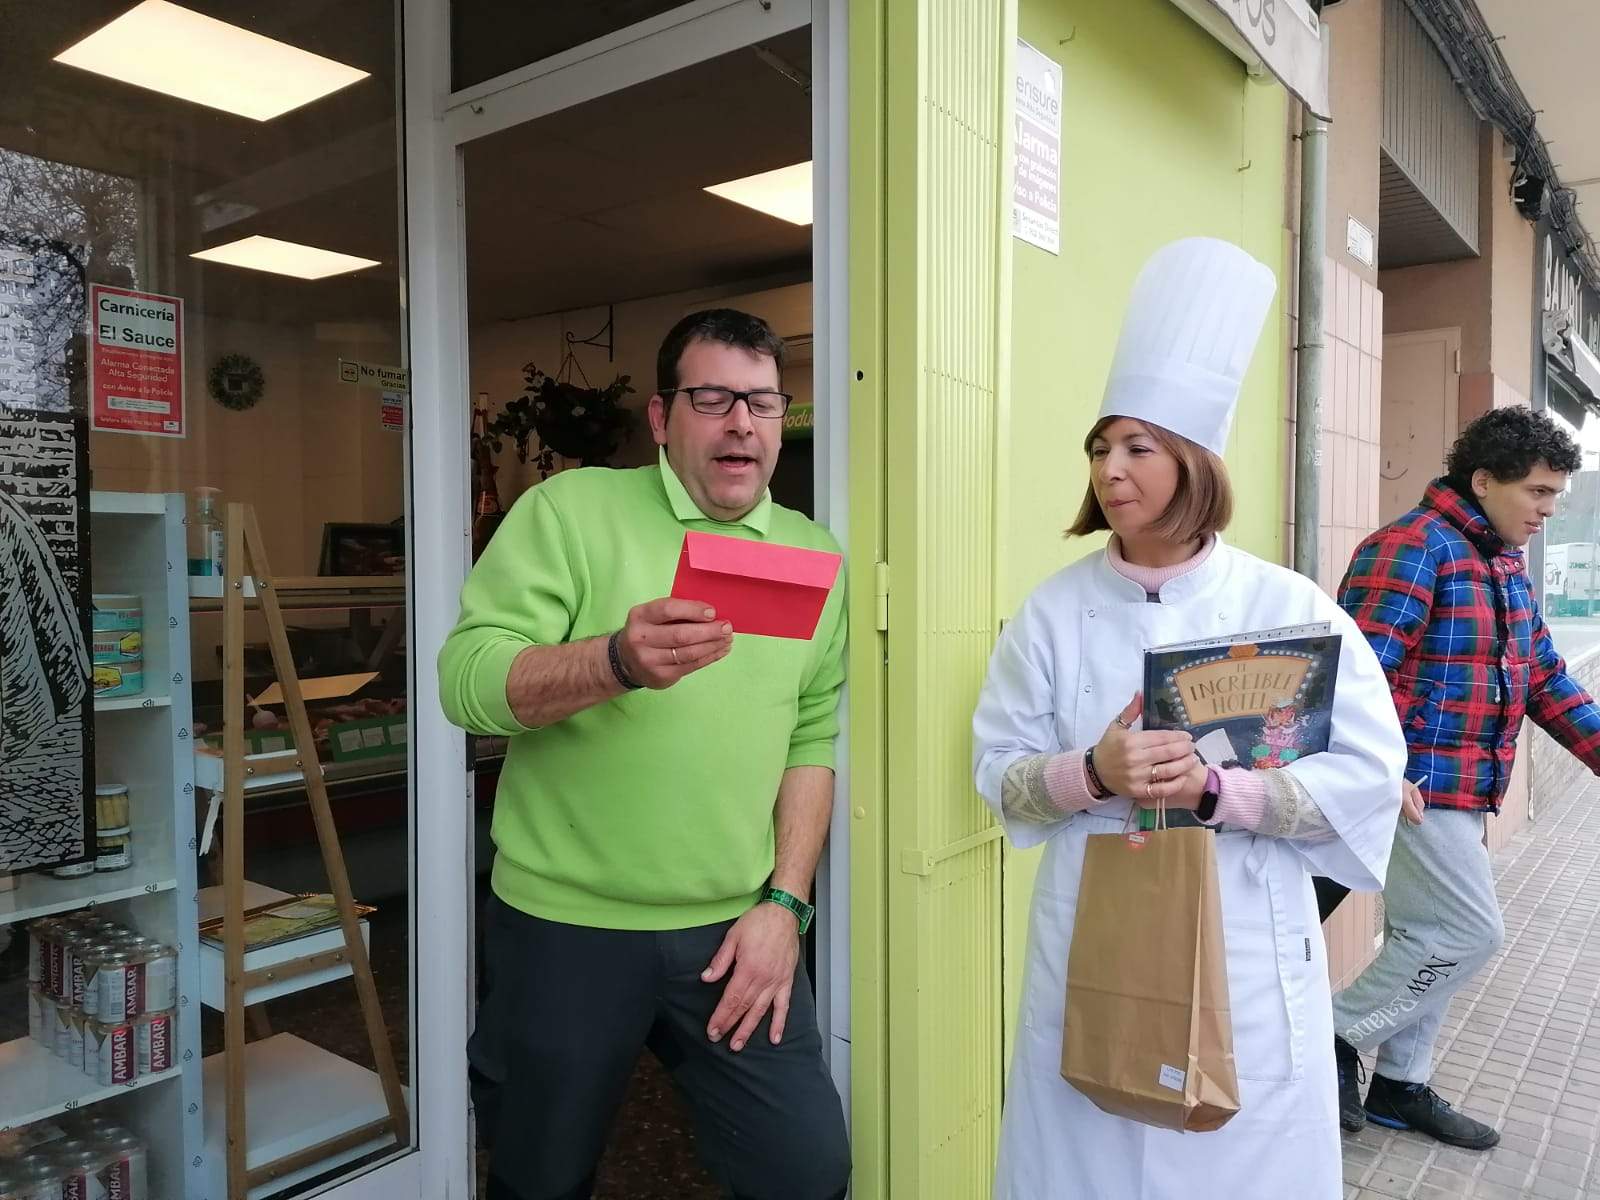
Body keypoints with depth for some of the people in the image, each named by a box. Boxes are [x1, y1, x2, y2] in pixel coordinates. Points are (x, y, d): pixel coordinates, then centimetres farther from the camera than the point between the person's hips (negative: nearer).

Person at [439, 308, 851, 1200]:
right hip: (566, 926, -2)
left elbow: (813, 741, 4)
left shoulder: (814, 558, 6)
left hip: (735, 929, 3)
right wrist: (619, 661, -31)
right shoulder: (571, 510, -6)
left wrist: (784, 904, -3)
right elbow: (467, 681, -15)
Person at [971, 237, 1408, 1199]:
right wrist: (1092, 773, -20)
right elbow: (999, 771, -1)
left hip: (1246, 953, -1)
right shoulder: (1057, 610, -3)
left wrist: (1215, 791, -21)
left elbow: (1366, 779, -7)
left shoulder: (1289, 609, -7)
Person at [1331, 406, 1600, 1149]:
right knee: (1469, 933, -6)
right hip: (1415, 785, -9)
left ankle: (1400, 1084, 28)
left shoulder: (1505, 565, 15)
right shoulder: (1413, 548, -16)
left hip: (1461, 789, 10)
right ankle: (1336, 1032, 10)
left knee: (1430, 938, 15)